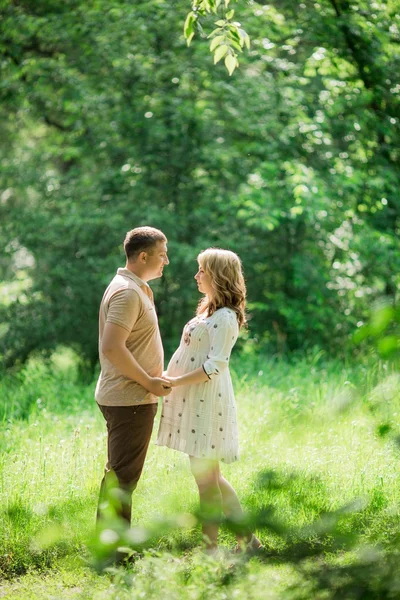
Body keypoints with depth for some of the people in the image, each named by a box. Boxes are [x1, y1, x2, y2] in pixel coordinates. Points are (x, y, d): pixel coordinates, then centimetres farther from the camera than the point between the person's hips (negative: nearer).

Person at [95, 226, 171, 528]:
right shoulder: (126, 292, -18)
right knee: (122, 476, -6)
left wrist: (152, 380, 15)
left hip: (130, 398, 11)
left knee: (120, 474, 16)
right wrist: (149, 382, -19)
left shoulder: (136, 289, 15)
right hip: (129, 399, -11)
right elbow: (111, 347, -27)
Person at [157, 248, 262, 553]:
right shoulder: (208, 311, 17)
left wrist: (175, 382, -20)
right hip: (193, 400, 10)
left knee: (205, 476, -3)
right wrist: (168, 377, 14)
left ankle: (210, 546, 5)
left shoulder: (225, 317, -14)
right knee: (210, 476, 13)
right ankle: (247, 539, 19)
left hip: (207, 401, -10)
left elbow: (214, 365, -20)